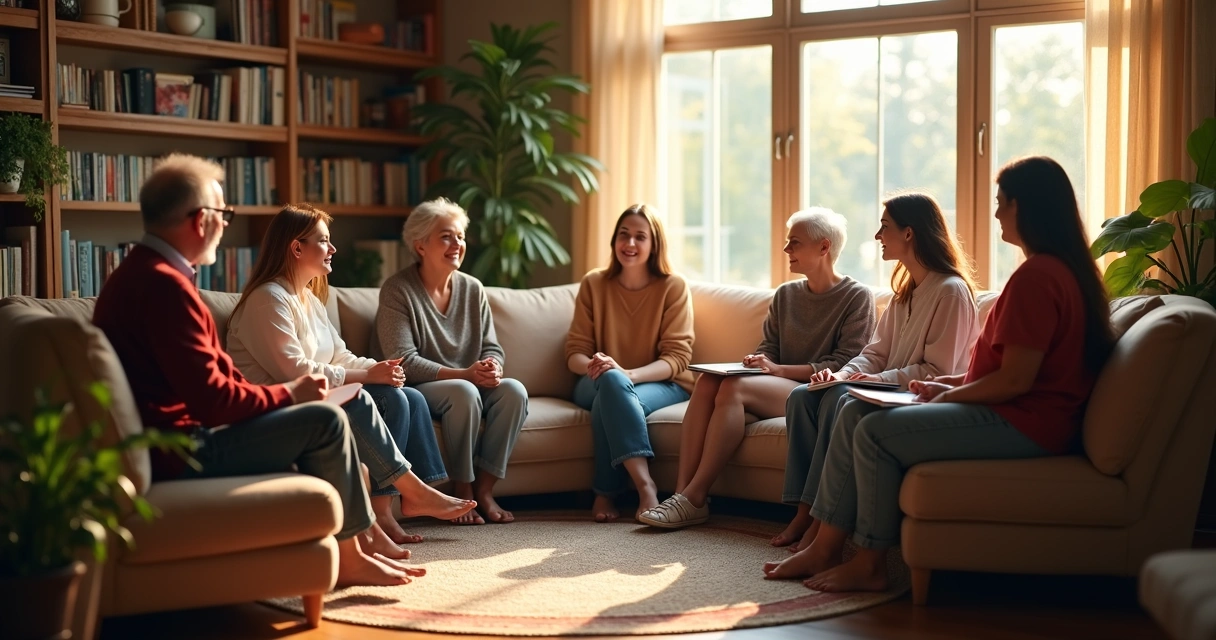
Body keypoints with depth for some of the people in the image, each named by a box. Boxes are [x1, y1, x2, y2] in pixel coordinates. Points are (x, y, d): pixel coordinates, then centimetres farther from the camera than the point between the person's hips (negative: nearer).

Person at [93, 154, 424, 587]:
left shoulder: (140, 274, 14)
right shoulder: (163, 284, -21)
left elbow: (209, 379, 13)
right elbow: (212, 399, -24)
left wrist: (279, 394, 3)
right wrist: (287, 395, -9)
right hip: (178, 453, -11)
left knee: (315, 420, 18)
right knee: (325, 421, -10)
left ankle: (362, 532, 21)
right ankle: (349, 557, 4)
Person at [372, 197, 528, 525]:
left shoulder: (472, 289, 7)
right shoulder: (397, 290, -11)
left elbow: (492, 347, 7)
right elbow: (404, 361, -19)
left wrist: (492, 368, -19)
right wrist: (464, 374, -28)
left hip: (469, 386, 6)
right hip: (415, 390, -5)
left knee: (514, 390, -23)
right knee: (463, 392, -35)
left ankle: (484, 489, -15)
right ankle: (463, 491, -19)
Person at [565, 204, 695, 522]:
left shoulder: (673, 287, -2)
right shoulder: (593, 284, 5)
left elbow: (677, 357, -9)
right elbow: (574, 352, 3)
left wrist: (627, 374, -27)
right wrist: (591, 365, -24)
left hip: (662, 385, -1)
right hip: (598, 385, 2)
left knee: (609, 401, -36)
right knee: (610, 381, -37)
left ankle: (605, 494, -29)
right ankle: (645, 485, -41)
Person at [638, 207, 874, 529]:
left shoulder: (857, 296, 0)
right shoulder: (785, 294, 19)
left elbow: (846, 364, -9)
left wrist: (779, 369, -17)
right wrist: (757, 362, -6)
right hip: (778, 387, 6)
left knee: (734, 387, -31)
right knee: (708, 381, -25)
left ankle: (695, 497, -30)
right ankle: (682, 492, -32)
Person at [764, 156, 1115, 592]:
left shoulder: (1036, 277, -18)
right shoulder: (1062, 269, 16)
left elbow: (1015, 380, -22)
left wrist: (949, 395, -8)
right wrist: (949, 384, 11)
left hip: (1022, 424, -11)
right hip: (1016, 412, 11)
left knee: (875, 432, -17)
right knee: (855, 413, 3)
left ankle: (869, 565, -3)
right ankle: (825, 548, 2)